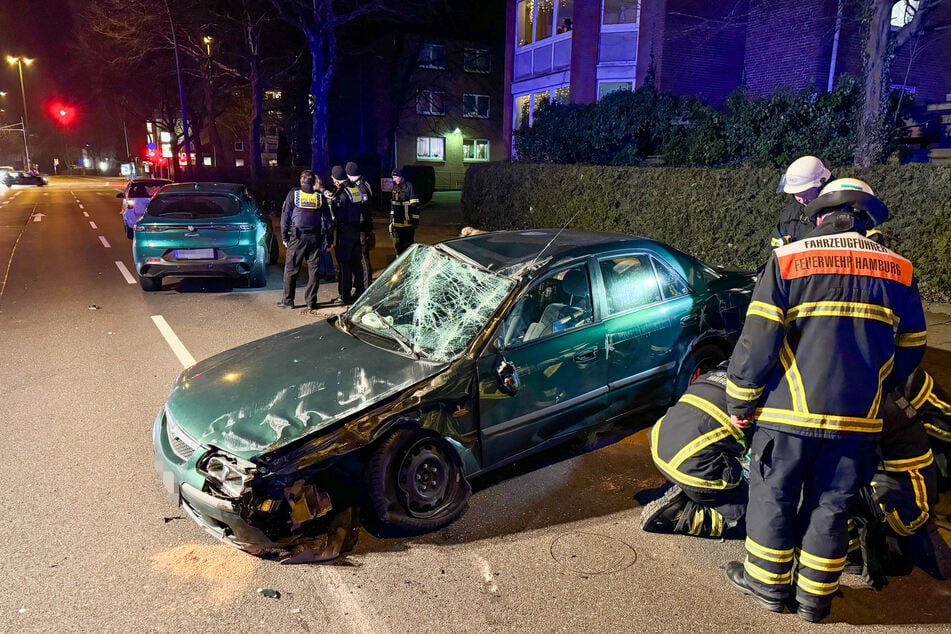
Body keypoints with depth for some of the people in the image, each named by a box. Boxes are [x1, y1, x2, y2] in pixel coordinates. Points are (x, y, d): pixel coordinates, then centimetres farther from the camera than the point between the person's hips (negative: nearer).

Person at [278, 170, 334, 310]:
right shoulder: (320, 196, 5)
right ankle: (311, 301, 8)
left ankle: (288, 301, 10)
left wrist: (284, 237, 7)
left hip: (297, 237, -2)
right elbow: (327, 219, 7)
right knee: (313, 269, 7)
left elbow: (285, 217, 0)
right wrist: (328, 239, 12)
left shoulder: (293, 194, 0)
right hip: (315, 237, 2)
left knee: (291, 269, 6)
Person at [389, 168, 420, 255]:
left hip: (407, 221, -7)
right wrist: (391, 219, 21)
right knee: (397, 244, 10)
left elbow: (415, 205, -11)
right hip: (396, 222, 7)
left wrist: (415, 220, -13)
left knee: (408, 244, 0)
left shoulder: (409, 186, -10)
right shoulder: (395, 187, 13)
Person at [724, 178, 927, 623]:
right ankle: (815, 598, 28)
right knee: (830, 506, 15)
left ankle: (768, 585, 28)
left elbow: (758, 340, -11)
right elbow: (909, 351, 13)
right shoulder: (899, 271, 5)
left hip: (788, 412, -3)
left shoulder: (787, 260, -6)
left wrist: (739, 402, -1)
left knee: (773, 498, 13)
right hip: (857, 419, 3)